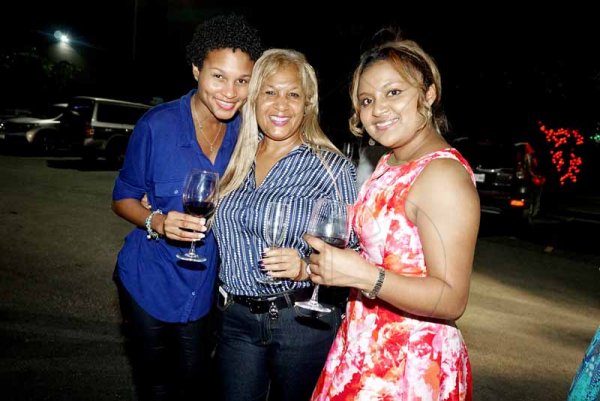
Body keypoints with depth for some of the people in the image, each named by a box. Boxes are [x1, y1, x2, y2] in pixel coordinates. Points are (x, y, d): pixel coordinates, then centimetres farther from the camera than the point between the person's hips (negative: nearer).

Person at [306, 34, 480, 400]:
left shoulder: (443, 174, -20)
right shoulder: (388, 165, 5)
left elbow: (452, 300, -23)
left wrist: (363, 275, -31)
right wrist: (330, 264, 1)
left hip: (412, 365, -7)